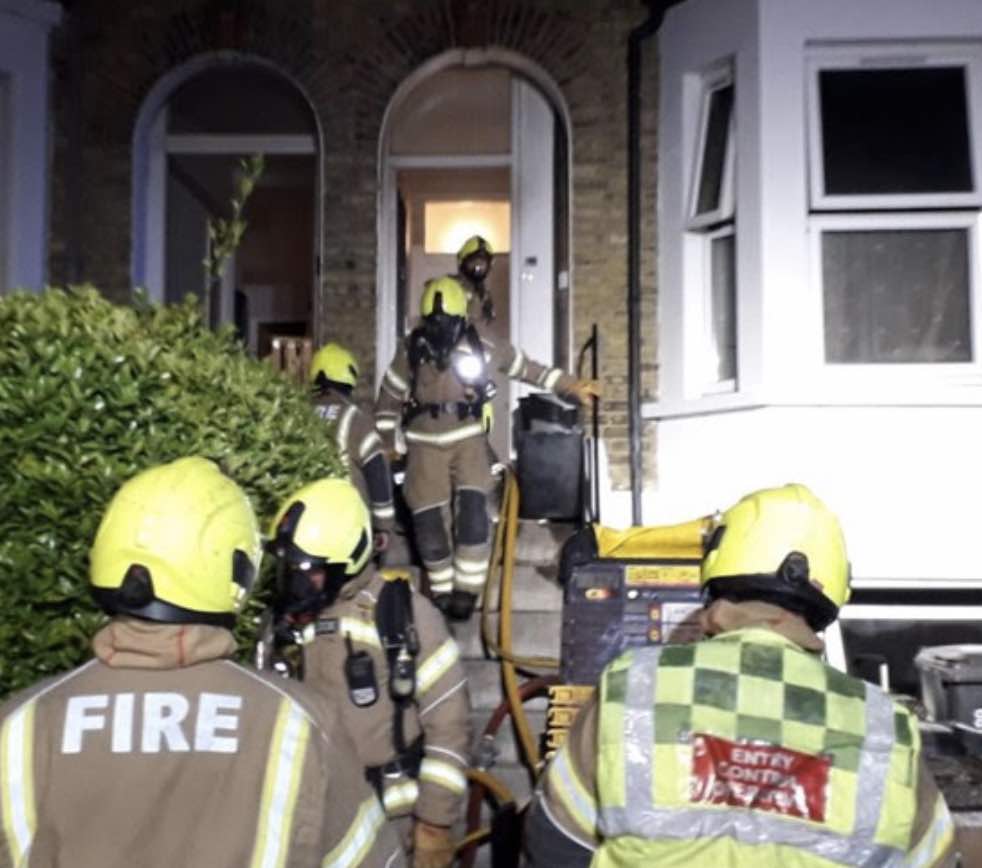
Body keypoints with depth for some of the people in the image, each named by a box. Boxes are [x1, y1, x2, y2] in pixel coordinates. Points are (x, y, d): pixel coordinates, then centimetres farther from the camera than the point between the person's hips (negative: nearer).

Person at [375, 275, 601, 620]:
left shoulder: (479, 347, -2)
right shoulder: (411, 351, -1)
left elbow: (526, 367, 8)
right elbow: (388, 398, 9)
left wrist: (571, 385, 6)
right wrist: (382, 444, 11)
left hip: (468, 438, -1)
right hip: (426, 444, 1)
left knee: (472, 511, -19)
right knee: (428, 519, -4)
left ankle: (466, 590, -10)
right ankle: (443, 590, 14)